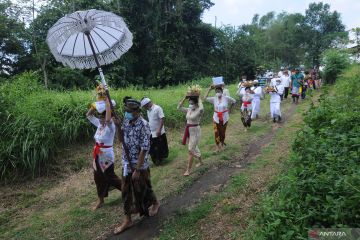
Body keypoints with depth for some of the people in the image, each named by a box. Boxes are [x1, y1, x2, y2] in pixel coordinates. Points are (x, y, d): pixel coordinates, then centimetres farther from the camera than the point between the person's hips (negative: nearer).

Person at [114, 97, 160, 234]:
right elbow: (121, 140, 12)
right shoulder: (126, 121, 0)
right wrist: (118, 126, -5)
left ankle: (155, 203, 42)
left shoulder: (143, 125, -21)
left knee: (143, 190, 13)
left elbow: (144, 149, -21)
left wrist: (137, 170, -20)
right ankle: (127, 220, 26)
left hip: (140, 165, -6)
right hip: (126, 164, 6)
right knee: (126, 192, 12)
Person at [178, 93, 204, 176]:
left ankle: (188, 169, 1)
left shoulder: (199, 111, -17)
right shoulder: (188, 110, 3)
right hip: (189, 131, 8)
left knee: (191, 150, -6)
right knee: (194, 147, 22)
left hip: (195, 131, -8)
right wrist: (185, 98, -5)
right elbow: (179, 107, 1)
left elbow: (201, 108, -40)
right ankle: (200, 161, 44)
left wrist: (198, 98, -25)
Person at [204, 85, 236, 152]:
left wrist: (229, 109, 3)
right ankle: (217, 146, 14)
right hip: (216, 118, 0)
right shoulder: (214, 99, -7)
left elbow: (234, 101, 6)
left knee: (223, 132, 12)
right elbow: (205, 98, -18)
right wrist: (209, 89, -16)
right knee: (217, 132, -1)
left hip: (224, 118, 0)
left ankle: (222, 144, 35)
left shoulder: (226, 98, -8)